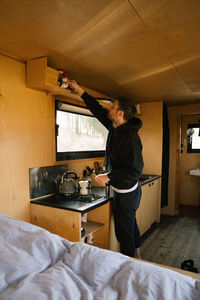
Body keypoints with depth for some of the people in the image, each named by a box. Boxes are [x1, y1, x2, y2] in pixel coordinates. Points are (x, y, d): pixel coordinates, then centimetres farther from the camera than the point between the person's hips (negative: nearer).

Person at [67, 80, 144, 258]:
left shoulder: (130, 138, -27)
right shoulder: (115, 128, 1)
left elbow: (135, 171, -27)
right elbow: (98, 110, 12)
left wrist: (108, 177, -22)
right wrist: (81, 91, 14)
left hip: (126, 194, -10)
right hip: (123, 191, 10)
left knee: (124, 231, 5)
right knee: (130, 225, 24)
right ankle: (136, 254, 45)